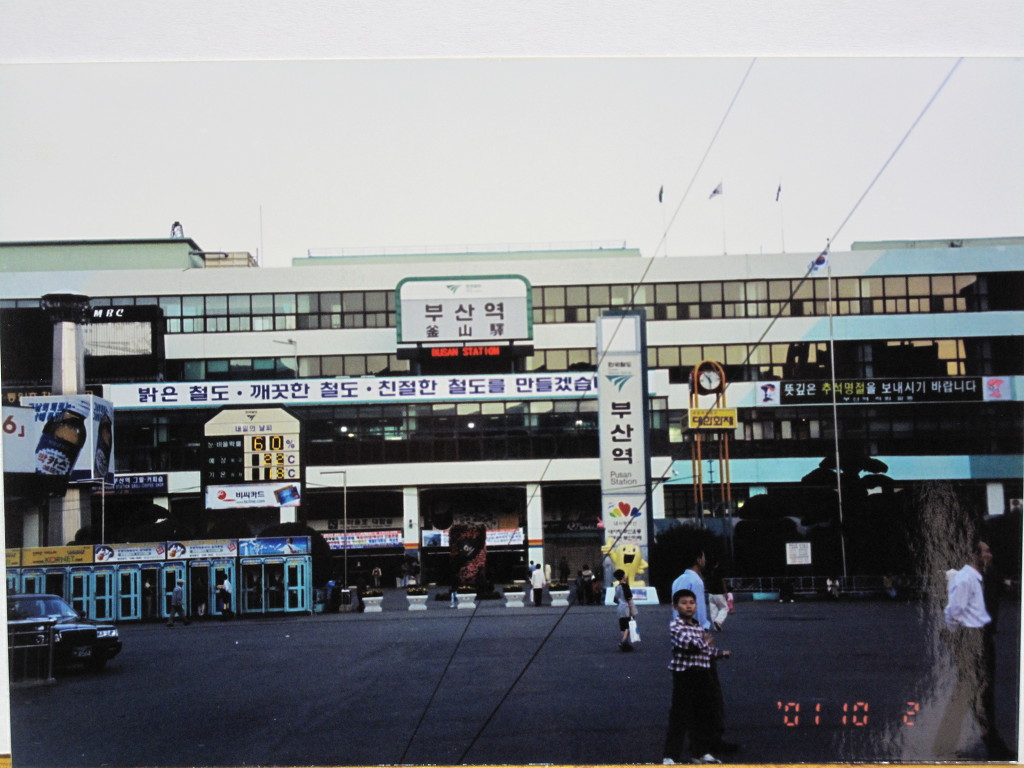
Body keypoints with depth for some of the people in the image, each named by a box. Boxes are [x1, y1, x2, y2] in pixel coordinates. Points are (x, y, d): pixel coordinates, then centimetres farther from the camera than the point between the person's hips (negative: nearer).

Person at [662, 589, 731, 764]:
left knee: (704, 716, 15)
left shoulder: (698, 626, 15)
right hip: (684, 674, -8)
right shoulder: (676, 625, -10)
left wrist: (720, 653, 24)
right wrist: (704, 642, -16)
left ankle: (701, 752, 28)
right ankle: (670, 756, -1)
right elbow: (687, 643, -28)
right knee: (680, 717, -6)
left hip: (702, 674, 8)